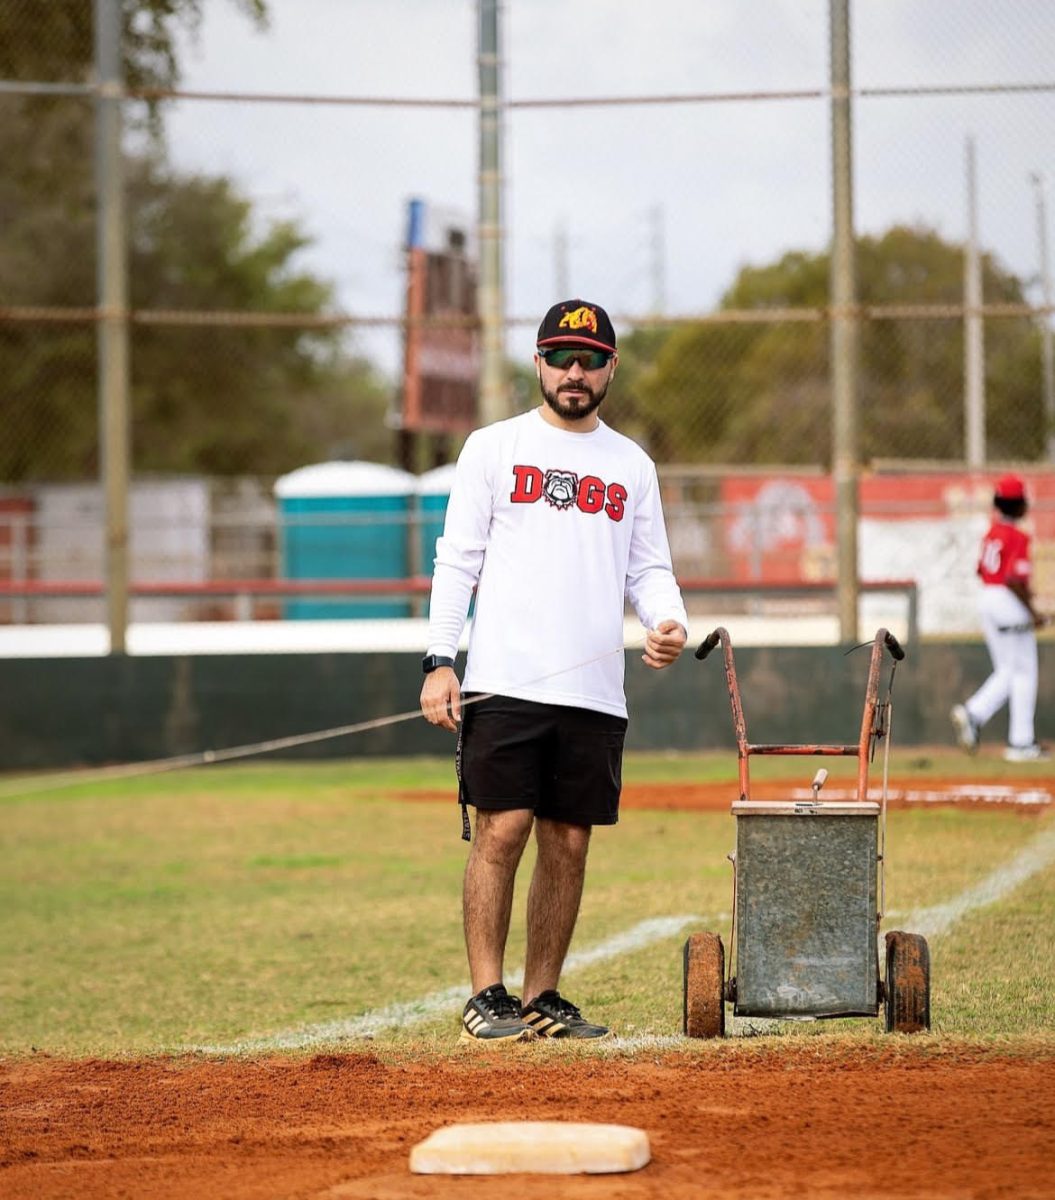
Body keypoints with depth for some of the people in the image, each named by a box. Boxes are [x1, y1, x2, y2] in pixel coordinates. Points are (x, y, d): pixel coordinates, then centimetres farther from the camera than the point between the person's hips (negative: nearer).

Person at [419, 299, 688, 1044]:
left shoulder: (633, 465, 16)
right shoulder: (494, 448, 6)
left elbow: (649, 569, 16)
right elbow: (458, 560, 2)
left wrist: (668, 621, -6)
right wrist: (440, 660, -7)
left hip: (594, 694, 4)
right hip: (505, 682, -4)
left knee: (569, 843, 5)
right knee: (502, 830, -8)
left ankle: (543, 998, 13)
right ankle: (487, 999, -2)